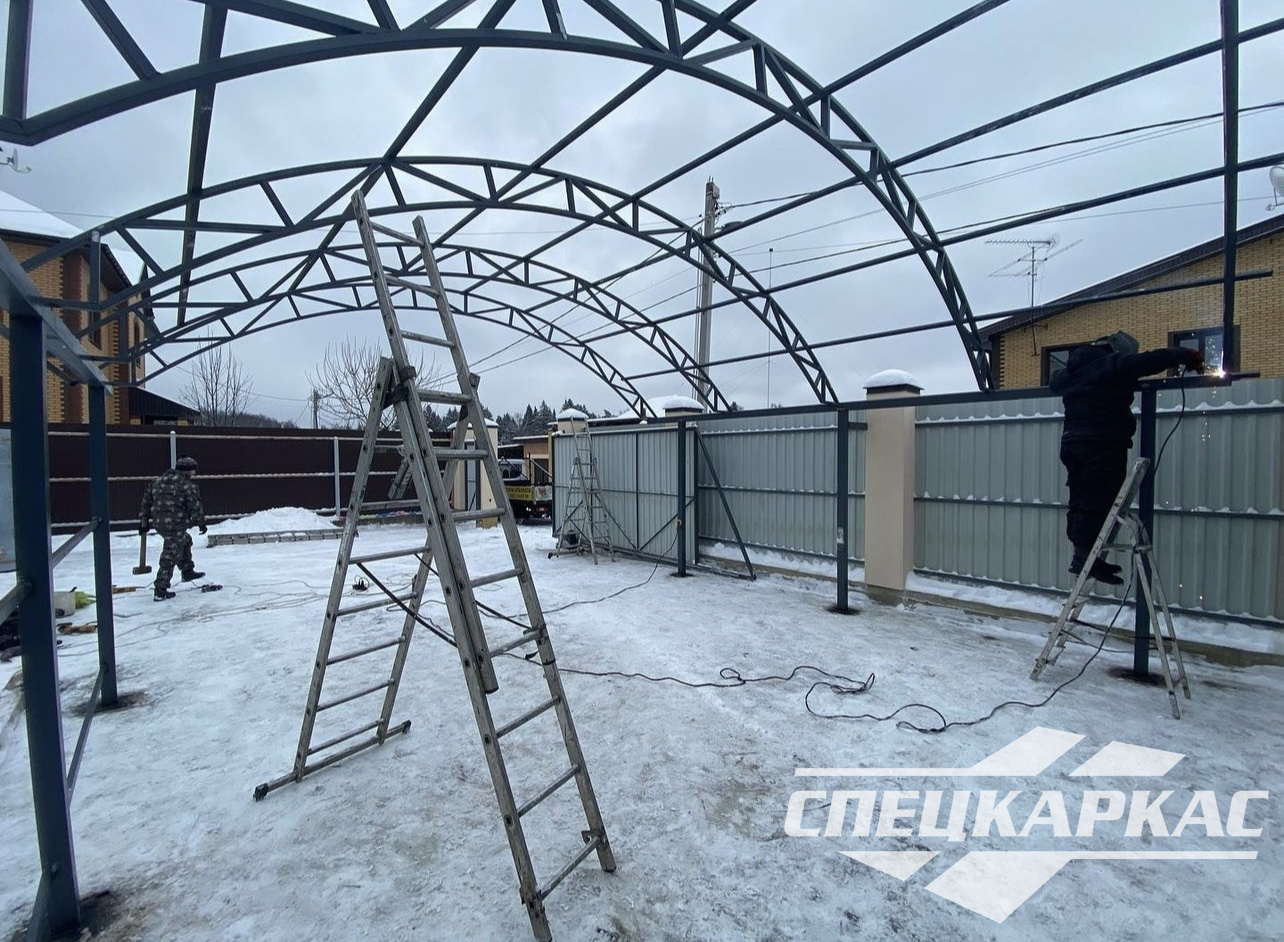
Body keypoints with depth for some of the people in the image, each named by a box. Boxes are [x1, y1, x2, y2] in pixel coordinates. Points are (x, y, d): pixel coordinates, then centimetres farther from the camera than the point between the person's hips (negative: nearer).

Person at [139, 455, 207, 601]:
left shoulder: (157, 482, 12)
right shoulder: (189, 487, -11)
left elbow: (146, 502, 16)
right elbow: (196, 508, -9)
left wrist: (144, 521, 22)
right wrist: (201, 523, 6)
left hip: (158, 523, 8)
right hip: (176, 526, -8)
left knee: (185, 540, 30)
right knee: (170, 557, -1)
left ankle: (187, 572, 39)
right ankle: (160, 591, 3)